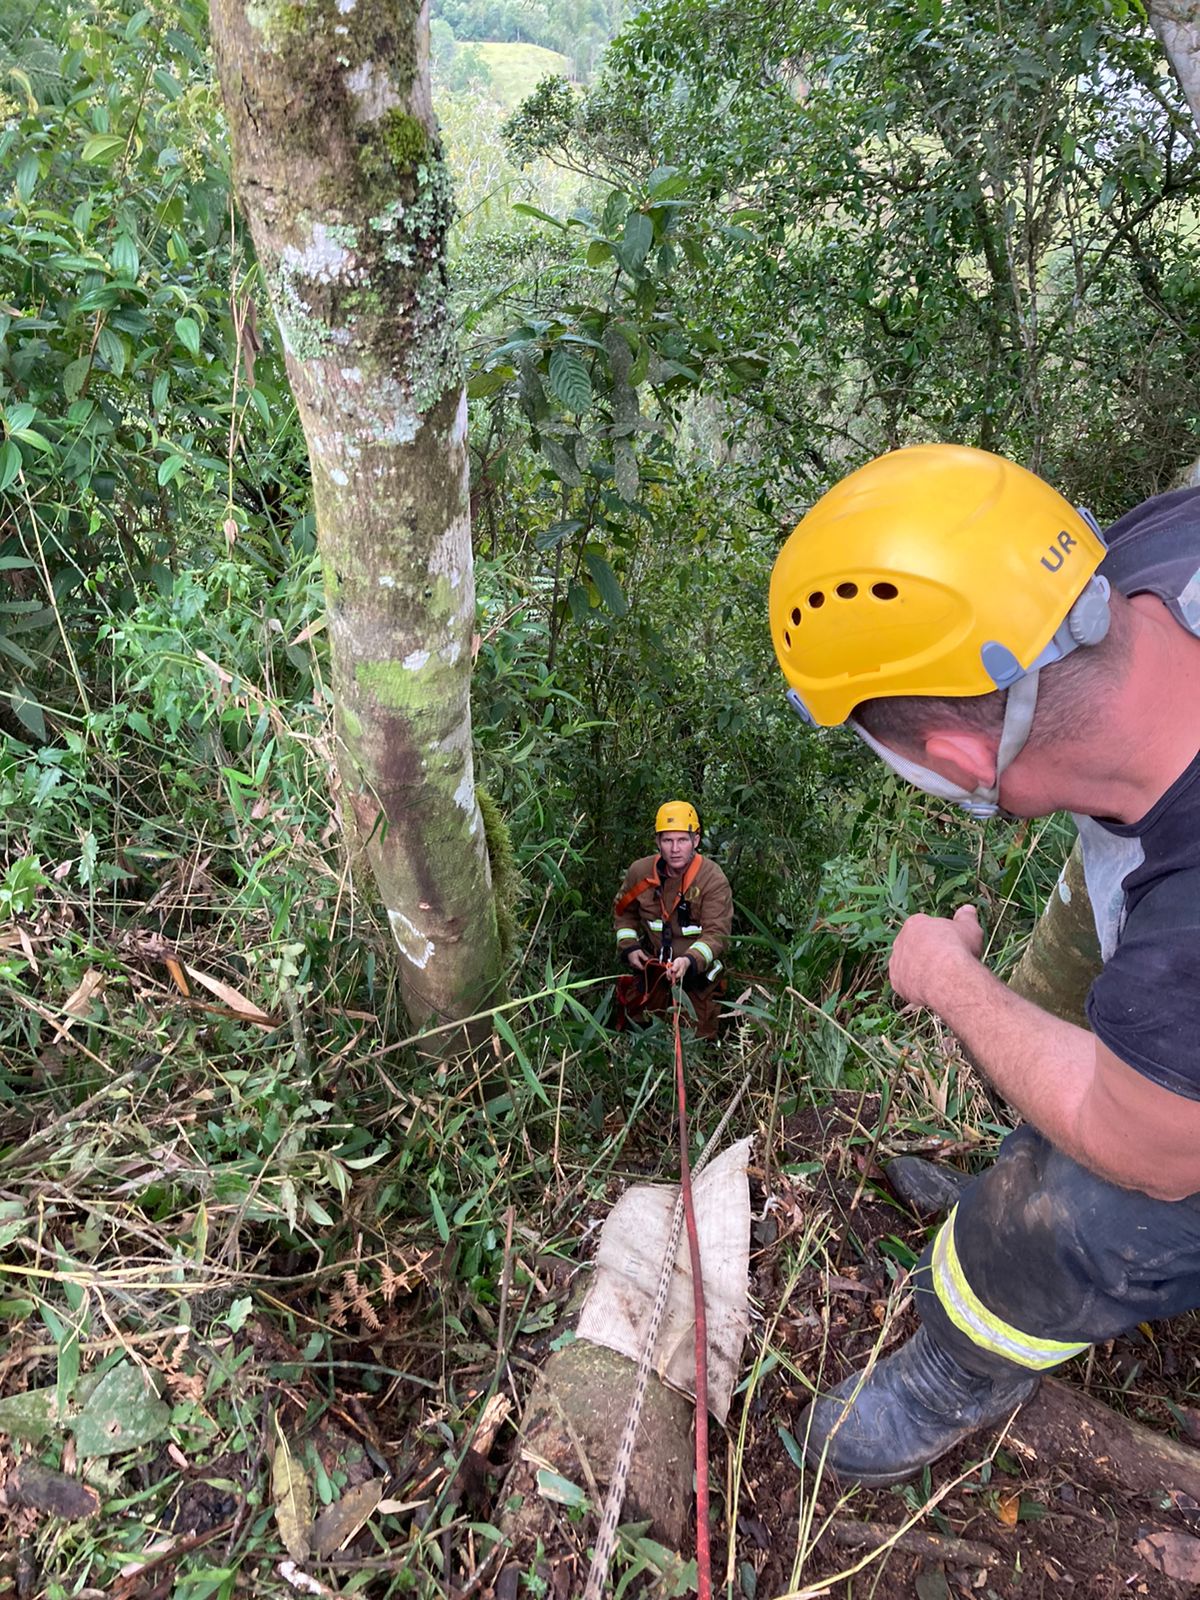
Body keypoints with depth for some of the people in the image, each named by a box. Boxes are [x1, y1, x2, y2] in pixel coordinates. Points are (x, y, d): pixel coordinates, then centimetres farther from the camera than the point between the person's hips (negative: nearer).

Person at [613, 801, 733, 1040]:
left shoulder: (714, 879, -19)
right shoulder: (640, 871, -7)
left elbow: (716, 934, -23)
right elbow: (623, 911, 10)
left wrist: (690, 961, -39)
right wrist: (629, 947, -4)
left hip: (697, 973, -3)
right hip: (649, 968, 3)